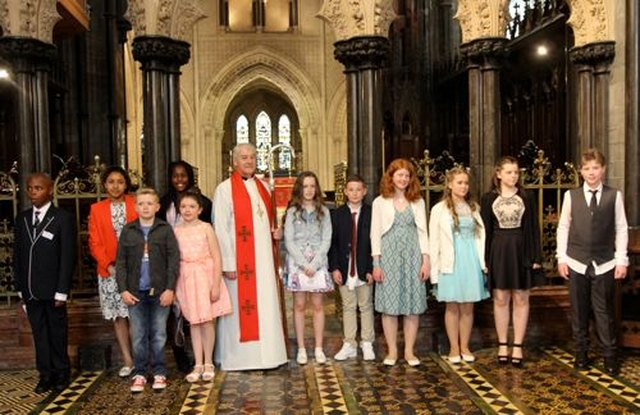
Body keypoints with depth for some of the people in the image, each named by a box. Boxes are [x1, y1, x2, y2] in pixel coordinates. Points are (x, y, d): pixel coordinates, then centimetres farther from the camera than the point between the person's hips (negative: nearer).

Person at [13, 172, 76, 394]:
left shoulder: (63, 218, -6)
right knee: (39, 333, 10)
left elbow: (68, 256, -8)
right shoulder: (21, 218, 9)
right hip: (30, 290, 4)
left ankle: (61, 373, 23)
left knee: (57, 332, 8)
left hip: (53, 290, -4)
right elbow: (17, 254, 10)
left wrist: (62, 291, -12)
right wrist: (20, 287, 6)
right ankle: (45, 374, 22)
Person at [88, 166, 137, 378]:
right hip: (110, 270, 2)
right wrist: (108, 265, -7)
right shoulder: (97, 209, 8)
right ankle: (128, 361, 16)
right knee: (118, 316, 7)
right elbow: (95, 243, 5)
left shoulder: (137, 205, 2)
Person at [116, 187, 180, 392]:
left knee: (159, 335, 7)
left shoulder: (165, 229, -1)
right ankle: (139, 373, 19)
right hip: (135, 292, 2)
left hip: (159, 291, -1)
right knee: (138, 335, 8)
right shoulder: (128, 231, 4)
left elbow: (174, 260, -4)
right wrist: (123, 289, -3)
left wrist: (170, 288, -9)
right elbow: (120, 262, 5)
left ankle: (159, 372, 18)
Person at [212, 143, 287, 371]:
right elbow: (220, 229, -10)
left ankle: (265, 354, 20)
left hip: (263, 258, 6)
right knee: (240, 307, -1)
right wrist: (228, 263, -15)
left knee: (266, 305, 9)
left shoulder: (263, 187, 13)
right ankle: (239, 357, 11)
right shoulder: (225, 189, -6)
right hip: (240, 260, -6)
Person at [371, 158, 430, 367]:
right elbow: (375, 234, 1)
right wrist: (376, 264, -4)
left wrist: (425, 261, 1)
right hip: (389, 257, -2)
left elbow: (422, 232, 8)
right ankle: (392, 351, 12)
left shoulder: (417, 202, 9)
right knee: (389, 306, 0)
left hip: (412, 257, 2)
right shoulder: (380, 202, 3)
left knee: (413, 306, 3)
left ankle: (409, 351, 13)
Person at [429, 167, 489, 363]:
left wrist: (483, 262, 1)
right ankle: (454, 348, 16)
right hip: (450, 263, -2)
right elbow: (434, 241, -1)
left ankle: (464, 346, 20)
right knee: (452, 306, 5)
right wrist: (435, 269, -4)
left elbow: (480, 236, 8)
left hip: (471, 261, 3)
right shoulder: (439, 209, -2)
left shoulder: (474, 208, 7)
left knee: (468, 306, 8)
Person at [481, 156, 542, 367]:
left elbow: (534, 229, 3)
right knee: (500, 299, 6)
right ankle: (502, 345, 16)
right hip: (498, 251, 0)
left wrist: (537, 257, -3)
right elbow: (485, 230, 2)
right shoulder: (488, 198, 3)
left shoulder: (527, 197, 4)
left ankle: (518, 346, 13)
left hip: (522, 250, 0)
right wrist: (485, 259, -3)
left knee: (521, 300, 5)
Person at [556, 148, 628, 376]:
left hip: (604, 264, -1)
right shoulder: (571, 195, 2)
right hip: (576, 263, 1)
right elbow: (563, 228, 5)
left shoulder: (614, 196, 1)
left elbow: (621, 229, 1)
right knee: (579, 310, 9)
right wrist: (562, 258, 1)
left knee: (604, 311, 3)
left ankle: (610, 355, 18)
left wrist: (621, 260, -3)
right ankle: (581, 353, 22)